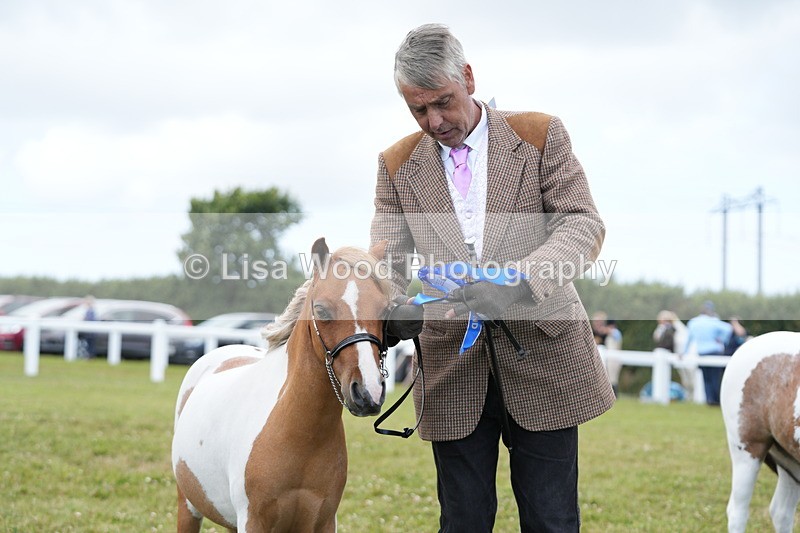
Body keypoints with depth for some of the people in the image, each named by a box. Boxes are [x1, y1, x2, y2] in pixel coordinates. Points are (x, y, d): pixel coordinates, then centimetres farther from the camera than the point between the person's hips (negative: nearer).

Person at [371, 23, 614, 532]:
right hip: (453, 370, 2)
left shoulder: (542, 136, 0)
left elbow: (584, 225, -8)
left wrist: (520, 280, -27)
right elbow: (387, 256, 2)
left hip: (542, 357, -2)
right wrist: (393, 310, -23)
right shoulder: (397, 165, 8)